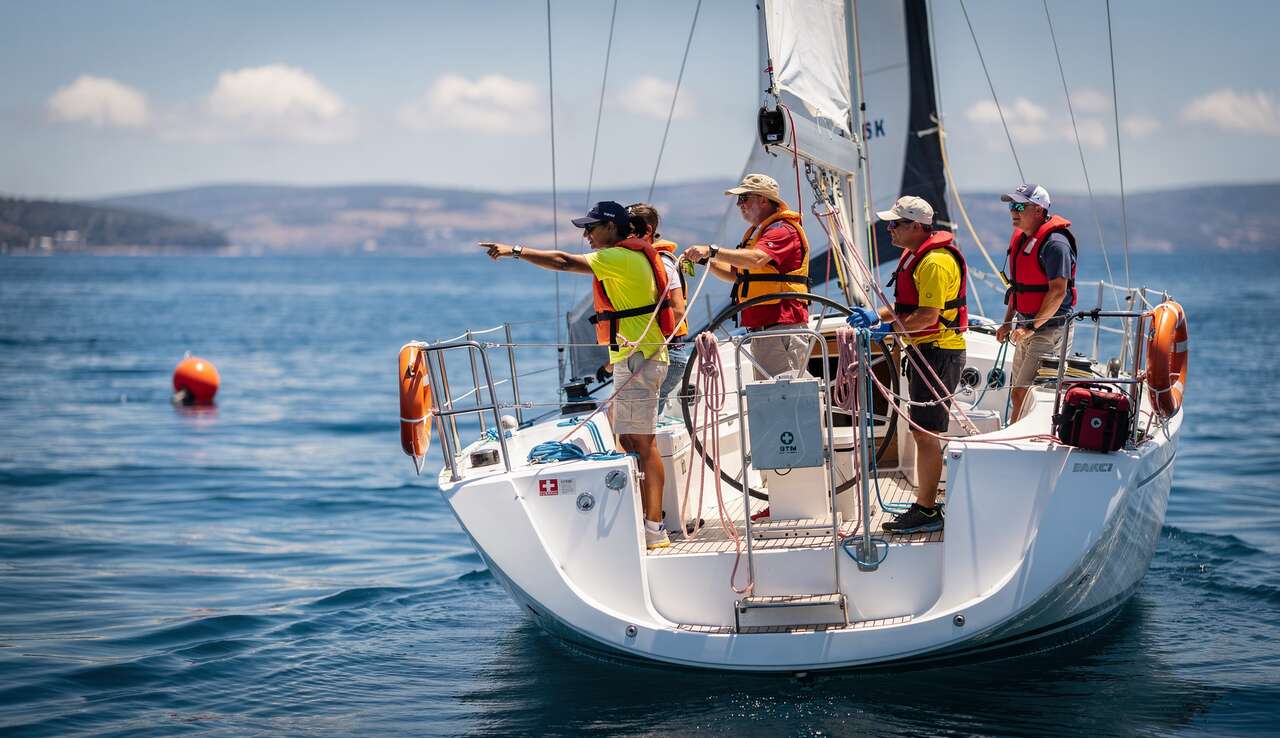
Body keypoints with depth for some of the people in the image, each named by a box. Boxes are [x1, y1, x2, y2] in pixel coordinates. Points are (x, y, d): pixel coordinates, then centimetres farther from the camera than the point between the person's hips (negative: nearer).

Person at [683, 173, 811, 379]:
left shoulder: (783, 230, -11)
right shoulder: (756, 232, 24)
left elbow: (756, 259, -28)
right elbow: (735, 274, 24)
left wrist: (712, 251, -28)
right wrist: (705, 261, 8)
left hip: (783, 326, -11)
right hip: (762, 328, 11)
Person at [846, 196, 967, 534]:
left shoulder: (935, 261, -19)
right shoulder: (914, 256, 15)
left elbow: (929, 316, -25)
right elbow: (906, 305, 21)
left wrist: (890, 328, -23)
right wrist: (876, 315, 6)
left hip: (937, 352, -11)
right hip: (924, 351, 11)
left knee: (925, 433, -8)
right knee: (923, 432, 15)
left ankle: (926, 513, -5)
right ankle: (926, 504, 23)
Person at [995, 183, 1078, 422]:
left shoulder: (1054, 242, -17)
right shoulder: (1020, 238, 13)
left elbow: (1058, 291, -22)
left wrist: (1032, 327, -22)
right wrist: (1008, 322, 17)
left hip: (1049, 328, -10)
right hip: (1027, 326, 10)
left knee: (1025, 393, -15)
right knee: (1017, 394, 13)